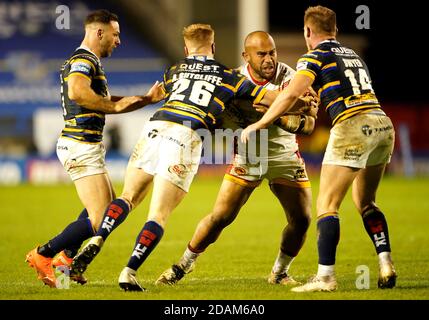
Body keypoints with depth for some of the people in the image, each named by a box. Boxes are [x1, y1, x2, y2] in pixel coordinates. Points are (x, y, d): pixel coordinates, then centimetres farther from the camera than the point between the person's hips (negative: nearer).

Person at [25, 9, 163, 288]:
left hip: (88, 147, 11)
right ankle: (43, 255, -5)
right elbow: (77, 91, -36)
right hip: (81, 147, -11)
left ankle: (67, 257, 27)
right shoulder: (84, 61, -14)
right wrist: (112, 105, -24)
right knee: (99, 220, -13)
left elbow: (109, 103, 27)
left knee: (109, 203, 27)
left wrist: (147, 99, 21)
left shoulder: (89, 62, 19)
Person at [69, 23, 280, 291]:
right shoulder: (229, 77, 18)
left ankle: (97, 241, -8)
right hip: (186, 138, -3)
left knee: (129, 197, 17)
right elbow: (272, 99, 17)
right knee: (159, 215, 0)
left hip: (155, 127, 3)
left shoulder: (173, 71, 26)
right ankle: (130, 272, -12)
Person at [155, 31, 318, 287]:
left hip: (285, 156, 1)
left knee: (302, 219, -7)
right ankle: (184, 265, 14)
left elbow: (309, 125, -19)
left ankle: (279, 273, 17)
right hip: (248, 157, -1)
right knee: (221, 217, -7)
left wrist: (297, 121, -42)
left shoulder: (290, 78, -14)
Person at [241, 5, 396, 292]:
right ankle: (386, 265, 9)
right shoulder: (352, 55, 25)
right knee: (365, 202, 20)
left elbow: (290, 95, -10)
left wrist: (258, 125, -2)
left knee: (327, 204, -2)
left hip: (353, 126, -7)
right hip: (383, 123, 7)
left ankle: (326, 276, -9)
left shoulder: (316, 57, 2)